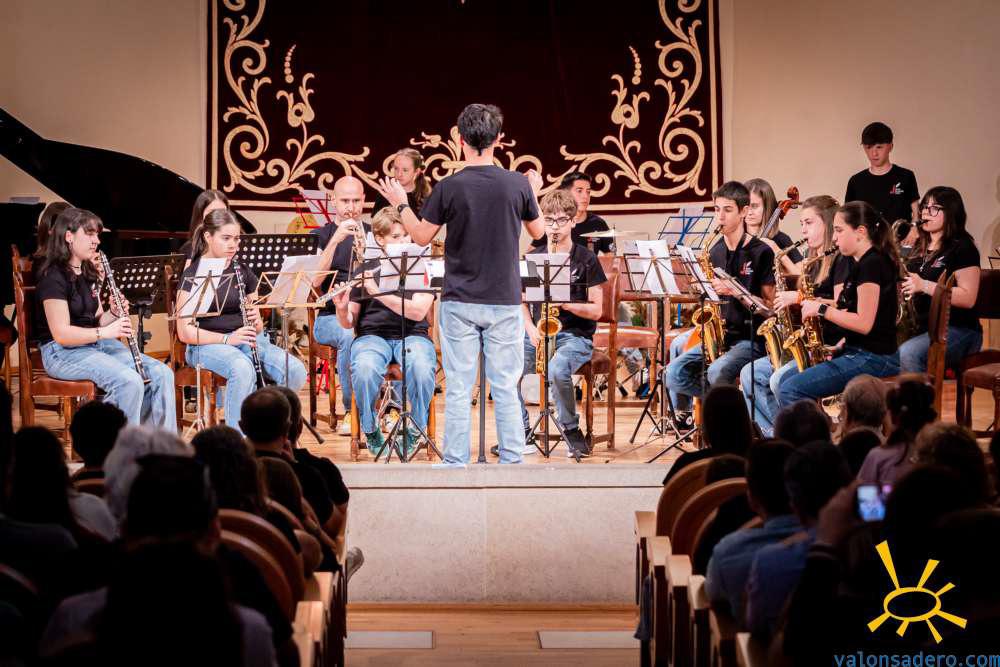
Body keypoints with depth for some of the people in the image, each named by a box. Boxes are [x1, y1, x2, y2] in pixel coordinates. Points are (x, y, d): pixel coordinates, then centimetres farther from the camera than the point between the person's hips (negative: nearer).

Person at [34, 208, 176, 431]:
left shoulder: (88, 273, 15)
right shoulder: (54, 276, -13)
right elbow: (61, 334, -20)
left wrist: (114, 314, -3)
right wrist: (104, 332, -27)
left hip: (97, 345, 9)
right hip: (63, 352, -9)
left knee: (162, 374, -11)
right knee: (130, 381, -31)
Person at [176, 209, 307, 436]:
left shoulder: (243, 272, 13)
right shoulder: (193, 275, -2)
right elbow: (185, 331, -9)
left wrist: (256, 321, -6)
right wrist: (227, 339, -21)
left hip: (246, 341, 5)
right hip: (207, 345, -5)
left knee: (296, 371, -23)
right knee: (243, 368, -39)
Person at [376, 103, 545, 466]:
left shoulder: (449, 188, -9)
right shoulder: (518, 185, -5)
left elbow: (420, 236, 0)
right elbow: (537, 232, 10)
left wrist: (401, 204, 17)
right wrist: (534, 193, 27)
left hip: (459, 302, -1)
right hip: (504, 301, 1)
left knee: (458, 389, 4)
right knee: (505, 388, 7)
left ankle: (455, 463, 6)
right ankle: (512, 461, 8)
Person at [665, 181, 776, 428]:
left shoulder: (761, 253, -5)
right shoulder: (714, 252, 13)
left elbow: (769, 303, -7)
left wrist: (734, 290, -18)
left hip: (750, 339, -6)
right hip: (719, 335, 6)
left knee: (717, 373, -34)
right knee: (674, 374, -16)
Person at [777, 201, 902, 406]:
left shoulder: (871, 264, -15)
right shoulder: (864, 263, 15)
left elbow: (864, 323, -21)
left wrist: (822, 309, -12)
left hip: (873, 358, -10)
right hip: (858, 352, 10)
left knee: (790, 390, -19)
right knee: (784, 381, 9)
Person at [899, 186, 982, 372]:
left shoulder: (962, 248, -4)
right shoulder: (920, 247, 18)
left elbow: (968, 298, -14)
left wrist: (924, 285, -20)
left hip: (958, 330, -7)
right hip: (922, 328, 7)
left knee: (907, 354, -33)